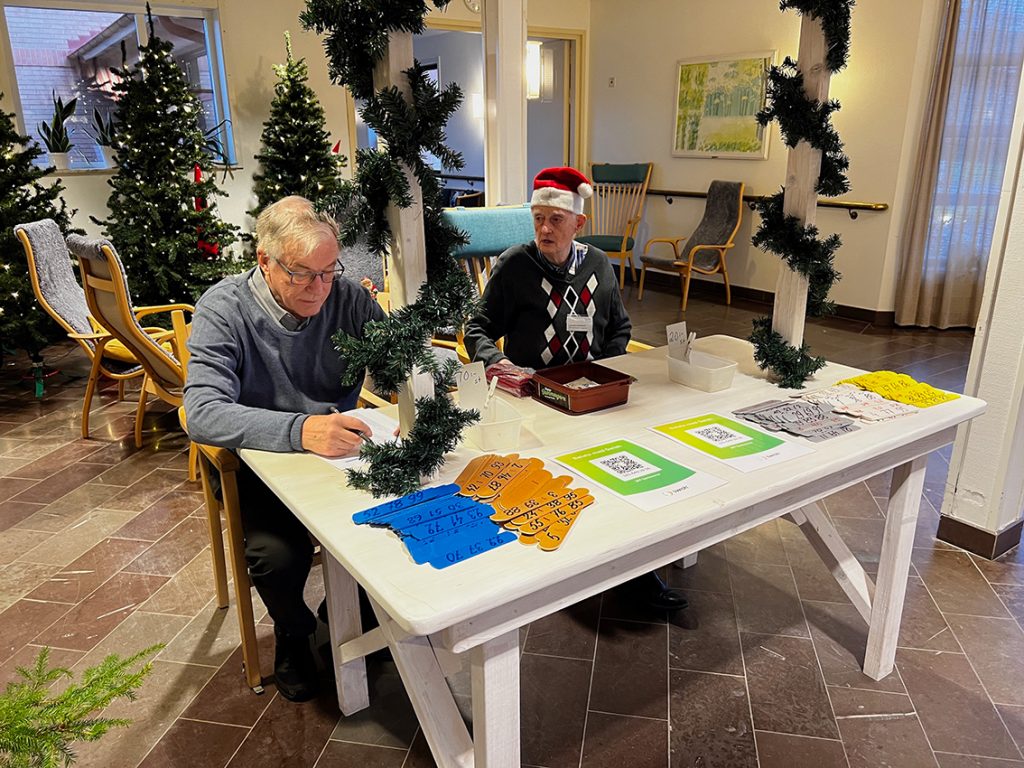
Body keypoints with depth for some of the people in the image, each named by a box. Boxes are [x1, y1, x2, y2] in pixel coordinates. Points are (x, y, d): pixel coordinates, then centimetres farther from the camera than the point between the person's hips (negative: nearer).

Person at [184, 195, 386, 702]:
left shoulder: (346, 297, -6)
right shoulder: (223, 310, -15)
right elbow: (202, 412, -27)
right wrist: (299, 430, -43)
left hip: (341, 452, 3)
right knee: (277, 555, -27)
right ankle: (293, 634, 10)